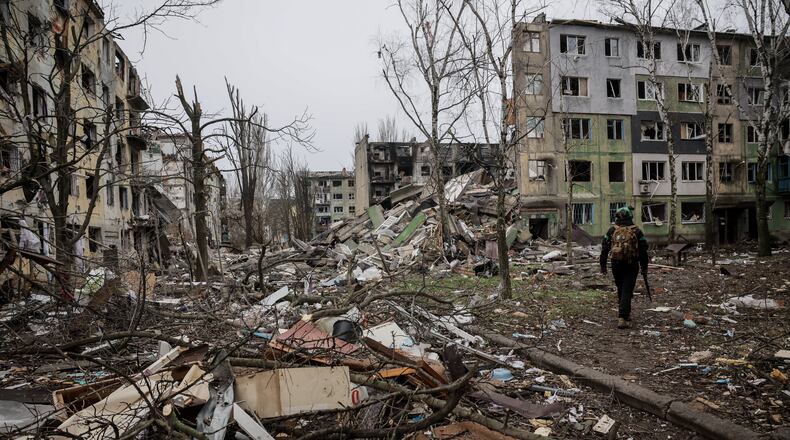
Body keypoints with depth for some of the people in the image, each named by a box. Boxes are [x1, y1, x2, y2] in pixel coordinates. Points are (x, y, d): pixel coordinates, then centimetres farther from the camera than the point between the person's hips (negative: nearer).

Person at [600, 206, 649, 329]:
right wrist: (644, 267, 11)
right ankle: (623, 318, -11)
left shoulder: (612, 231, 3)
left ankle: (624, 313, 31)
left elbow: (604, 249, 3)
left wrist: (603, 265, 9)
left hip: (616, 264, 2)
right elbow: (643, 251, 3)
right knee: (627, 291, -3)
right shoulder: (636, 231, 1)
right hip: (631, 265, -2)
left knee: (621, 290, 19)